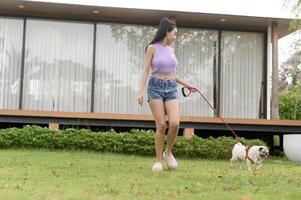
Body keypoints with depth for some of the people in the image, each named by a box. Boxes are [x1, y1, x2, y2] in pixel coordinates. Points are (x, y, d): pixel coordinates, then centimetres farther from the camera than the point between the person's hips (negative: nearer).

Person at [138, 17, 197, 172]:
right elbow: (146, 71, -5)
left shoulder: (171, 50, 15)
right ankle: (158, 160, 4)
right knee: (161, 125, -10)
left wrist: (187, 85, 22)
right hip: (155, 87, -4)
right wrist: (141, 91, -14)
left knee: (175, 123, -14)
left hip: (171, 89, 5)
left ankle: (168, 152, 10)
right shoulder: (152, 48, -1)